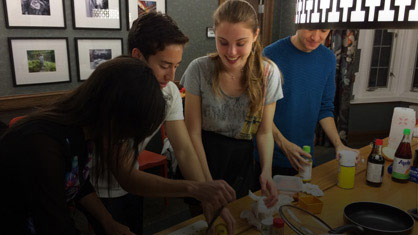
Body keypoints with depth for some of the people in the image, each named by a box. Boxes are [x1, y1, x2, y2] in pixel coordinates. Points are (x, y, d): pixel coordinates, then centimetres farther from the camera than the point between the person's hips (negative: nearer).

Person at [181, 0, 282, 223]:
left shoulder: (269, 73, -12)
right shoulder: (199, 69, -18)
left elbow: (264, 132, -5)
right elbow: (193, 132, -14)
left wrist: (266, 172, -21)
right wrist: (208, 185, -18)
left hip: (241, 159, 2)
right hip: (203, 156, -1)